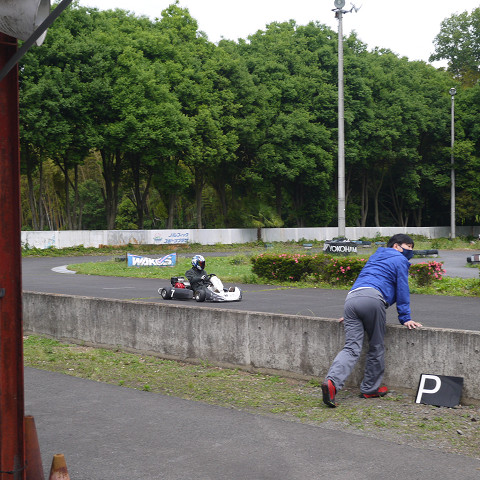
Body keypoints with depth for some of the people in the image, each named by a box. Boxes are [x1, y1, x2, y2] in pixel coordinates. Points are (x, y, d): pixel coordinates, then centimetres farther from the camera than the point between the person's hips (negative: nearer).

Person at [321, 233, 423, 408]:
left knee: (352, 348, -4)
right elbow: (402, 289, 9)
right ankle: (369, 389, 18)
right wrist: (405, 318, 10)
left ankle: (332, 382, -25)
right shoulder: (399, 260, 17)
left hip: (351, 297, 6)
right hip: (372, 297, -6)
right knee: (376, 347, 11)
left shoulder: (375, 257, 38)